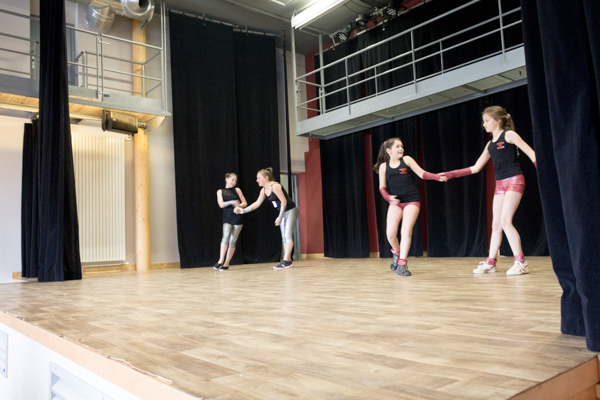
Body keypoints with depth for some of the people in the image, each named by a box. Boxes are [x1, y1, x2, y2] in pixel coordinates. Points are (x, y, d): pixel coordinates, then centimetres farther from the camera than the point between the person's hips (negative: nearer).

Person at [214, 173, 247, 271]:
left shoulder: (237, 190, 9)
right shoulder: (220, 191, 8)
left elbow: (245, 203, 6)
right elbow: (221, 204, -5)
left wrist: (239, 205, -16)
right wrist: (231, 202, -21)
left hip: (238, 218, 1)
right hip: (227, 218, -1)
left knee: (233, 241, -1)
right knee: (226, 237, -22)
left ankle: (226, 263, 6)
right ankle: (221, 260, -15)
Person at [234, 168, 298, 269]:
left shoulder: (275, 186, -21)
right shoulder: (264, 190, 6)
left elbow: (284, 201, -21)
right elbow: (257, 203, 10)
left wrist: (279, 217, -22)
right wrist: (243, 210, 1)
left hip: (291, 211, -9)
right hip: (283, 212, 9)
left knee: (288, 234, -13)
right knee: (284, 236, 7)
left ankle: (286, 260, -17)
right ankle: (288, 260, 10)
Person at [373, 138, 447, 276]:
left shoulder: (406, 160, 5)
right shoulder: (383, 166, 7)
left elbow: (422, 174, 0)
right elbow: (382, 187, 8)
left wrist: (437, 177, -16)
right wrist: (389, 197, -11)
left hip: (412, 200, -1)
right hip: (395, 202, 1)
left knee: (406, 231, -12)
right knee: (390, 233, -9)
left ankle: (402, 263, 1)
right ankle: (396, 252, 24)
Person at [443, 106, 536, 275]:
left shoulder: (509, 135, -3)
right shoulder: (490, 144, 16)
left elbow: (531, 153, -11)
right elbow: (475, 168, 17)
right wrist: (451, 174, 13)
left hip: (514, 180, -7)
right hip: (500, 184, 7)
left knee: (505, 221, -16)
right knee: (496, 224, 8)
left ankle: (521, 263, -9)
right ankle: (490, 262, 16)